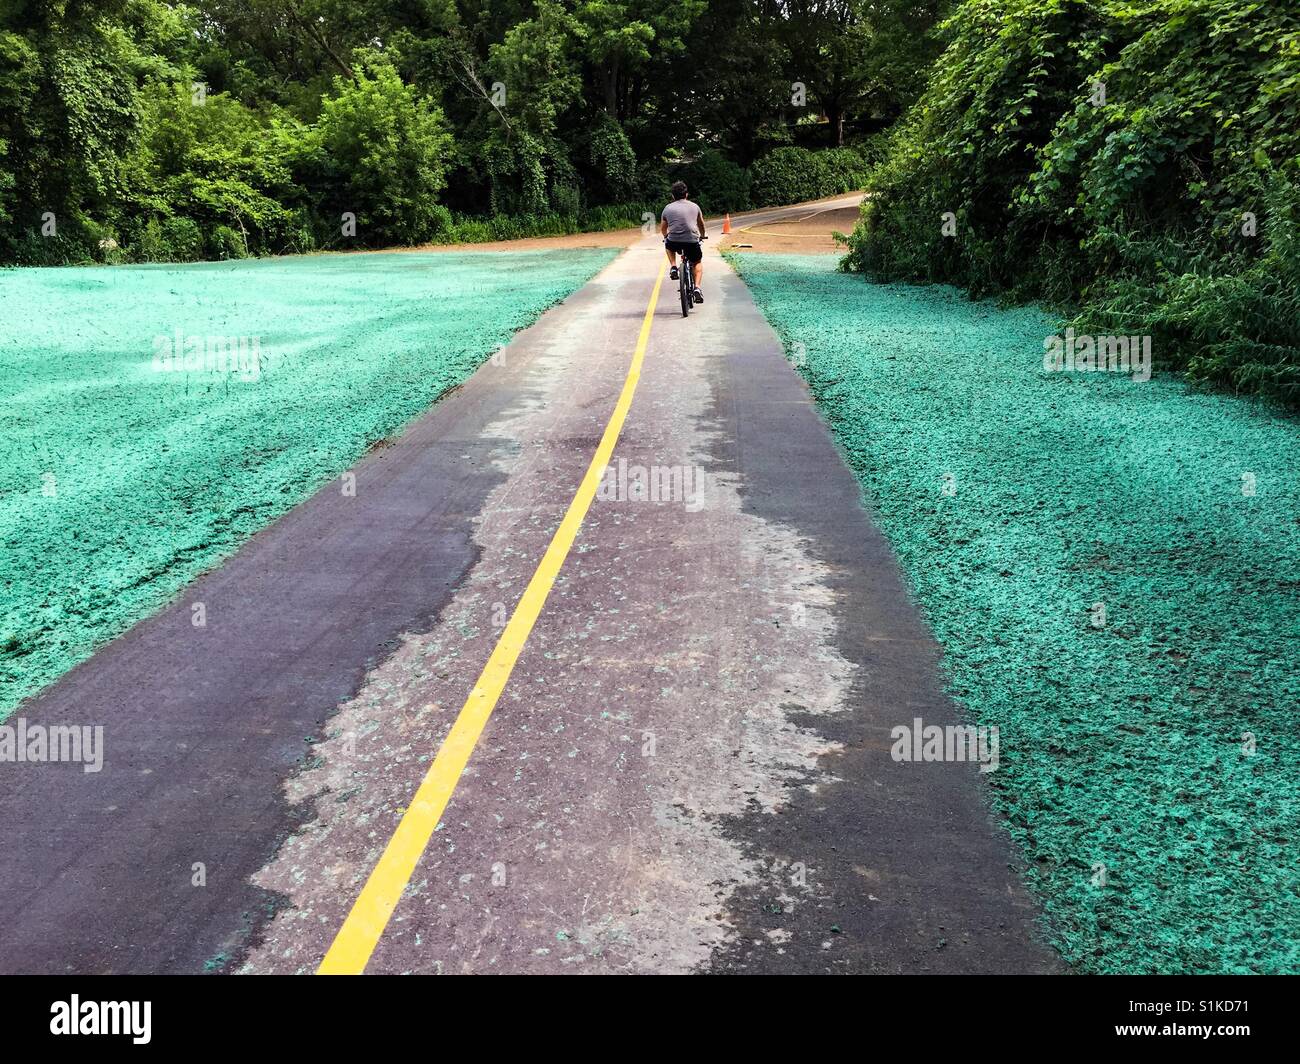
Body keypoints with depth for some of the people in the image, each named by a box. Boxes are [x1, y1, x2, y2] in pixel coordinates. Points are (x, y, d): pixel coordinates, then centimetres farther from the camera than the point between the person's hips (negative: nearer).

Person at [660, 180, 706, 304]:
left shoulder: (667, 208, 13)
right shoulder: (694, 206, 15)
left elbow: (663, 229, 25)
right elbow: (701, 224, 31)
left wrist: (666, 237, 47)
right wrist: (702, 236, 50)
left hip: (674, 242, 0)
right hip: (692, 241, 0)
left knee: (668, 243, 36)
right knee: (697, 263, 25)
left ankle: (674, 267, 19)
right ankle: (697, 288, 5)